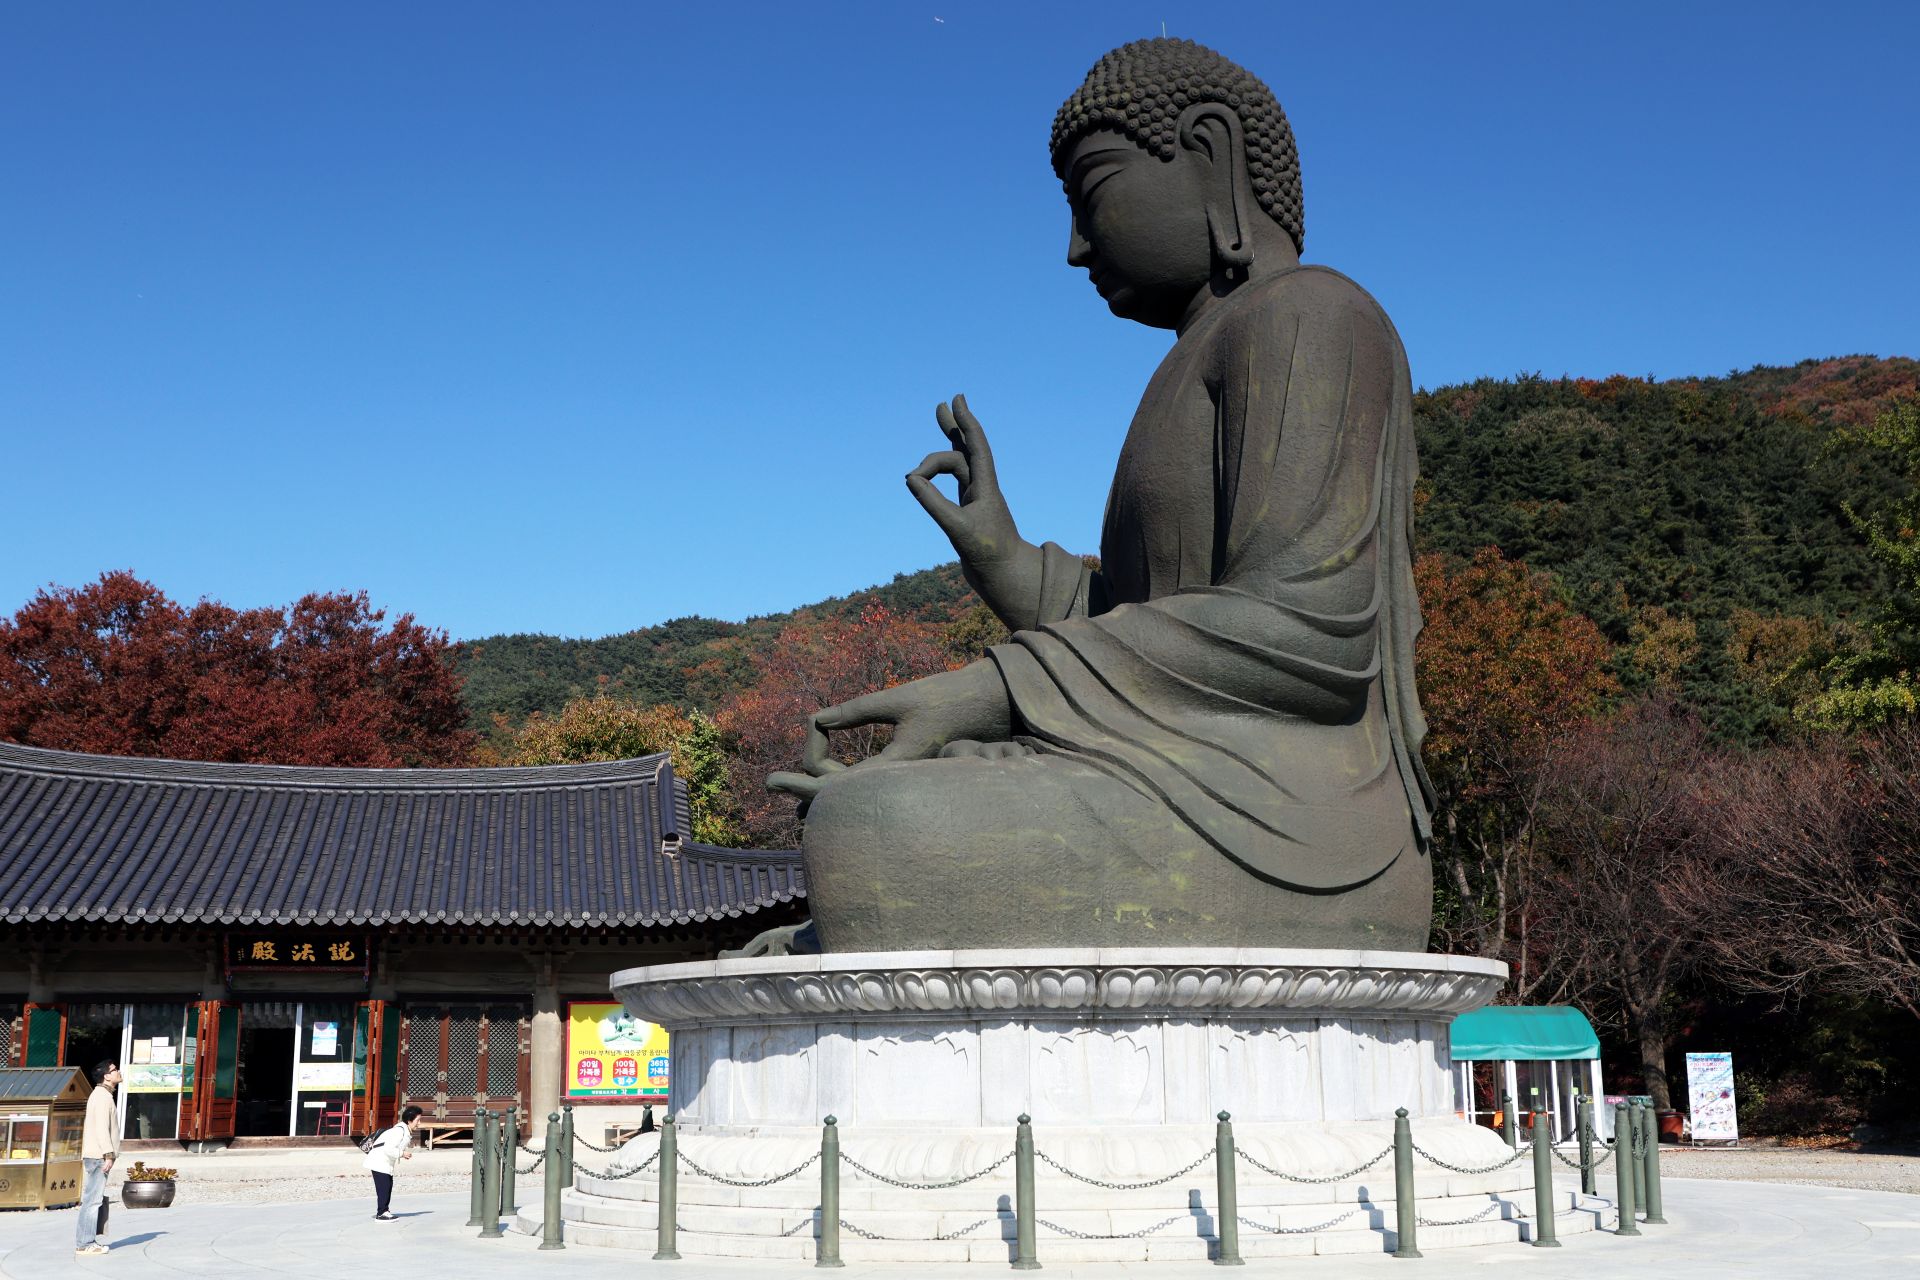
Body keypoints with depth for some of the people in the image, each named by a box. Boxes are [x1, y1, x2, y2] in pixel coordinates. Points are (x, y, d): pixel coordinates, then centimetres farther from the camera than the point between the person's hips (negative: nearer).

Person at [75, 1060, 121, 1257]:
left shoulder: (100, 1096, 19)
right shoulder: (103, 1097, -13)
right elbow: (102, 1128, -20)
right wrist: (108, 1155, -22)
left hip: (94, 1156, 10)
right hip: (99, 1156, -10)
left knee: (95, 1199, 13)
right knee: (93, 1200, -9)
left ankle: (88, 1241, 16)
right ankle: (85, 1244, -9)